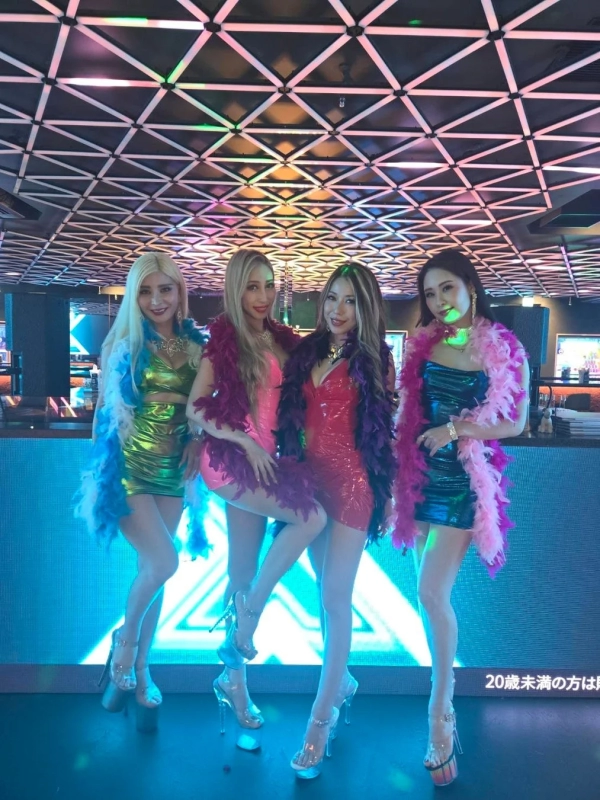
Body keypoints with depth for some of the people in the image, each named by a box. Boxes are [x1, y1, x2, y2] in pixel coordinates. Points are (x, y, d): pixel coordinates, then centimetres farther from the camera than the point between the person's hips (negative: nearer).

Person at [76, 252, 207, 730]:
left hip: (172, 471, 3)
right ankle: (125, 640, 15)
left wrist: (197, 441, -7)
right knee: (163, 563, -16)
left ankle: (140, 671, 28)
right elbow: (116, 407, -2)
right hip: (128, 468, -3)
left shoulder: (195, 346, 5)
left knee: (154, 570, 10)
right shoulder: (124, 344, -1)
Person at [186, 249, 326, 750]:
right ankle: (248, 618, -5)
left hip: (266, 460, 5)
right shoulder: (224, 339, -7)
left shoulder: (283, 340, 9)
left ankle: (235, 683, 23)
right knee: (312, 516, -22)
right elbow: (195, 409, -10)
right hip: (231, 459, -5)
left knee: (244, 573, 10)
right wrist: (246, 444, -17)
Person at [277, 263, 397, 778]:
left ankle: (321, 719, 6)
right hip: (310, 478, 5)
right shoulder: (307, 352, 9)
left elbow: (385, 431, -2)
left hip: (353, 482, -5)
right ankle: (342, 681, 36)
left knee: (337, 597, -4)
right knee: (325, 588, 16)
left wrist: (390, 492, -4)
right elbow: (292, 416, 11)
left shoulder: (373, 359, -2)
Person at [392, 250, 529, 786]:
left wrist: (456, 429, -15)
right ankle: (443, 701, 32)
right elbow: (408, 414, 8)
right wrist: (396, 476, 3)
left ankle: (441, 715, 8)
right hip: (422, 475, 4)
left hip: (465, 481, -4)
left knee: (432, 593, -9)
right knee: (433, 593, 12)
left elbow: (516, 424, -5)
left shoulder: (506, 350, -6)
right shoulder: (423, 344, 5)